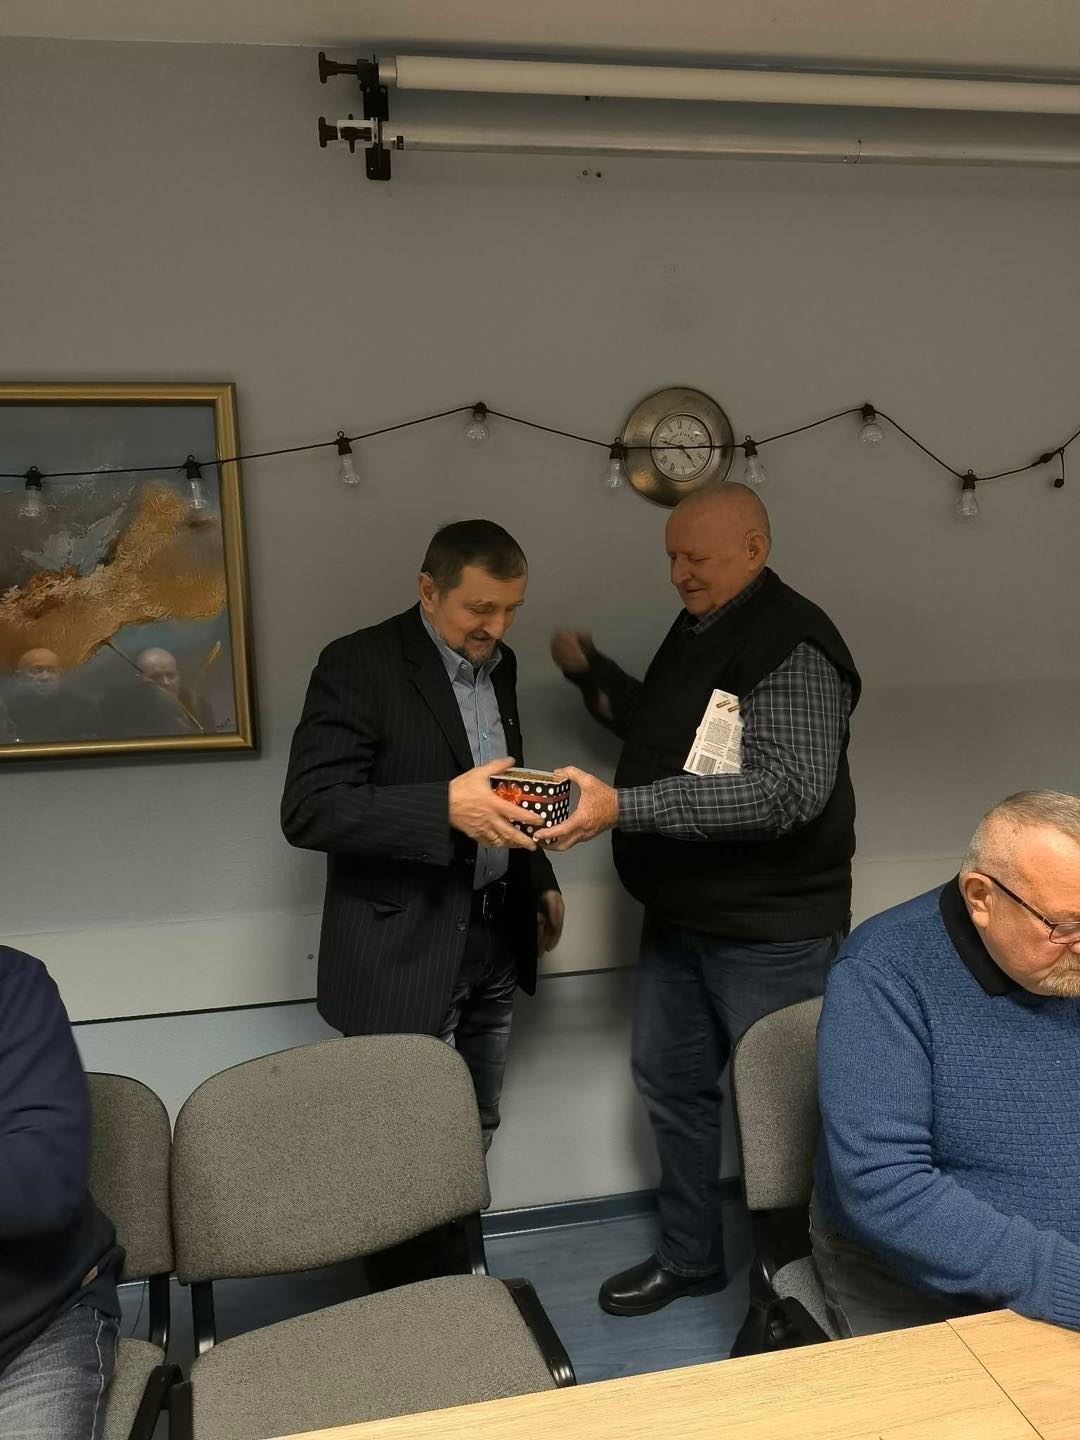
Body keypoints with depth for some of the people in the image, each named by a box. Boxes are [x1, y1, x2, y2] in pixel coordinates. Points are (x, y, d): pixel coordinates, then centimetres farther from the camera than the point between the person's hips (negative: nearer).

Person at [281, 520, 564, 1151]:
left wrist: (540, 881, 20)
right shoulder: (359, 665, -14)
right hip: (403, 951, -6)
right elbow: (307, 811, -21)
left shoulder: (499, 662, 9)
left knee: (477, 1132, 15)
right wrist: (445, 807, -29)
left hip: (495, 940, 7)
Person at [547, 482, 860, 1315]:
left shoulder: (792, 645, -19)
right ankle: (689, 1256, 38)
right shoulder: (697, 629, 10)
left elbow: (787, 790, -31)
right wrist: (591, 673, 9)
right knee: (671, 1082, 18)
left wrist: (621, 808, -36)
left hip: (768, 929, -9)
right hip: (680, 915, 9)